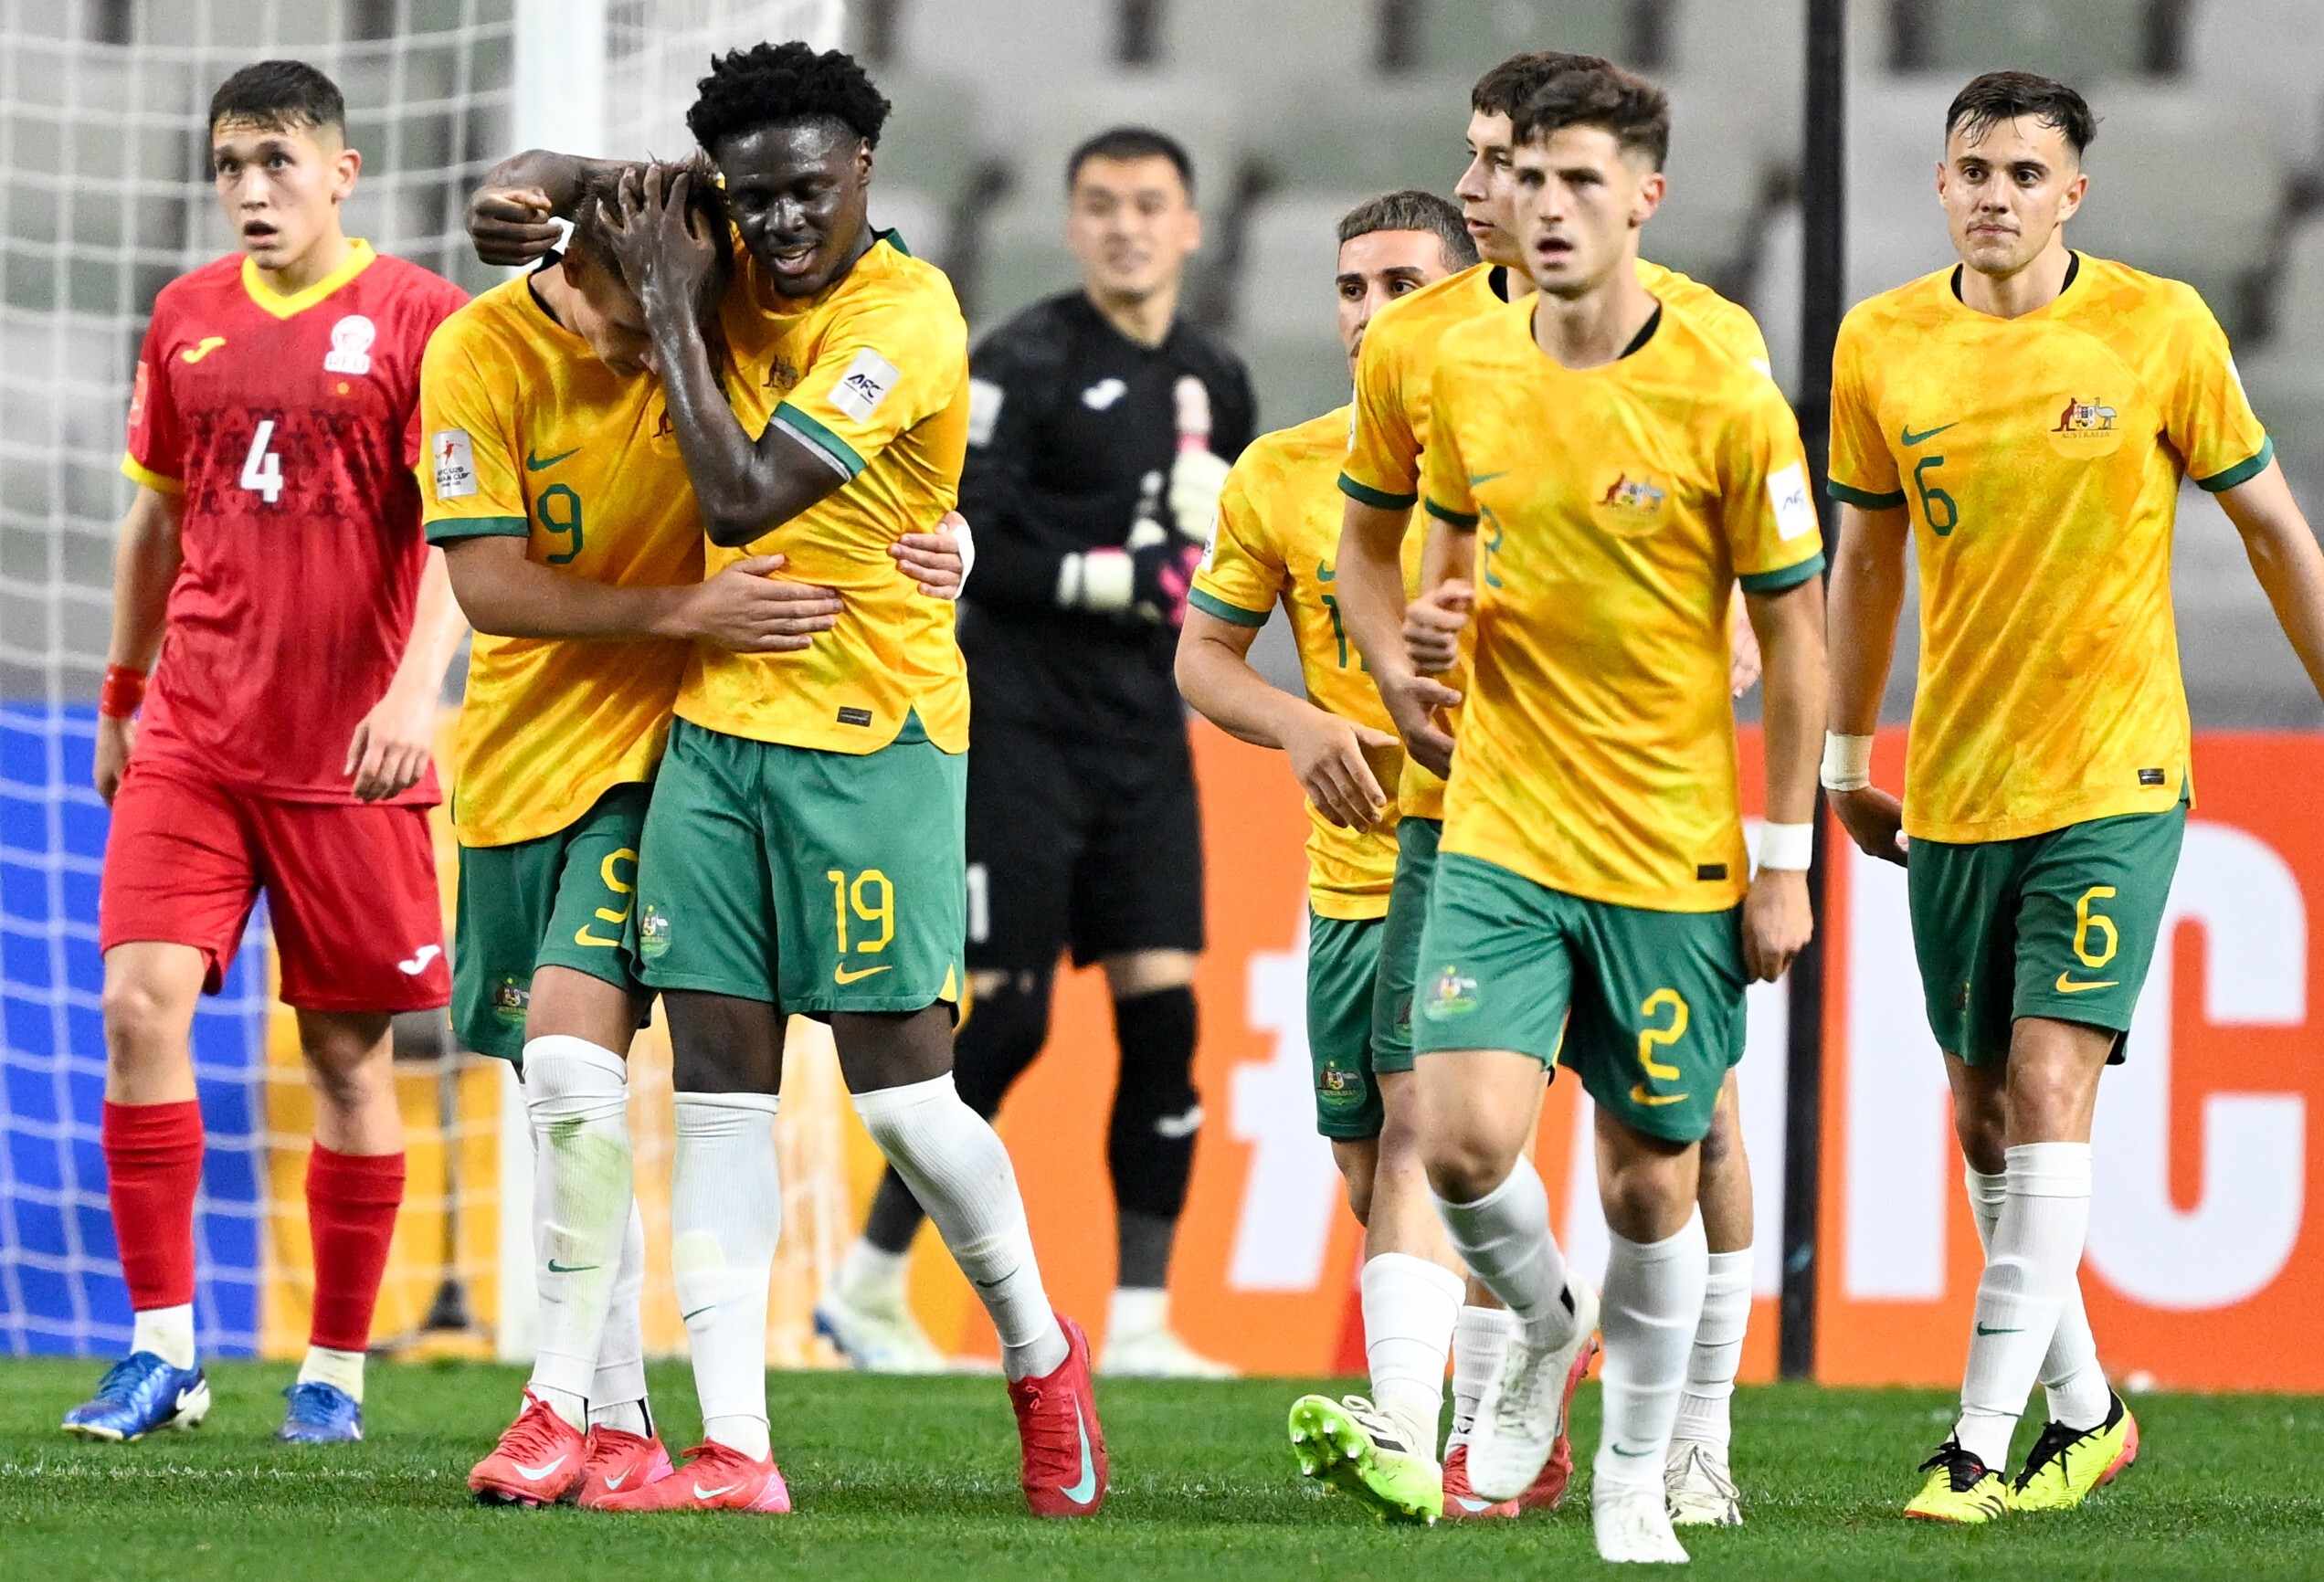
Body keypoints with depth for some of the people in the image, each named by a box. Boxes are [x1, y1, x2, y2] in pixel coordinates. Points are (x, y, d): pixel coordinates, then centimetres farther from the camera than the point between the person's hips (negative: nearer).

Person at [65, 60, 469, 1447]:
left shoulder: (415, 318, -6)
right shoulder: (188, 318, 9)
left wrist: (418, 686, -26)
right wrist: (122, 693, 25)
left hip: (348, 755, -4)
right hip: (191, 742, 4)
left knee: (348, 1049, 3)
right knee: (141, 1003, -11)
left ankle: (336, 1372, 14)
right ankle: (164, 1348, -6)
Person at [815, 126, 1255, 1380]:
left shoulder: (1215, 385, 13)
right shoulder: (1022, 366, -9)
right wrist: (1117, 579, -23)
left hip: (1144, 736, 6)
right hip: (1019, 731, -6)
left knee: (1164, 1005, -2)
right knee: (1005, 1020, -8)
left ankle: (1138, 1321, 2)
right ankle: (867, 1284, 5)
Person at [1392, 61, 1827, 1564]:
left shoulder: (1725, 399, -11)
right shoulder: (1464, 374, 1)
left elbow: (1797, 632, -4)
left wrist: (1787, 860, -5)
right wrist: (1426, 670, 4)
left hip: (1675, 853, -2)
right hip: (1501, 832, 2)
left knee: (1653, 1181, 4)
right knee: (1465, 1137, -14)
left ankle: (1634, 1480, 24)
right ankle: (1544, 1322, 18)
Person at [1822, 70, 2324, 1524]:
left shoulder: (2159, 328, -6)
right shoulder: (1880, 347, 2)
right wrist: (1847, 761, 18)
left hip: (2114, 776, -4)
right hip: (1955, 788, 4)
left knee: (2050, 1089, -14)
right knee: (1984, 1116, 7)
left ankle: (1985, 1441, -14)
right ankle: (2084, 1409, 24)